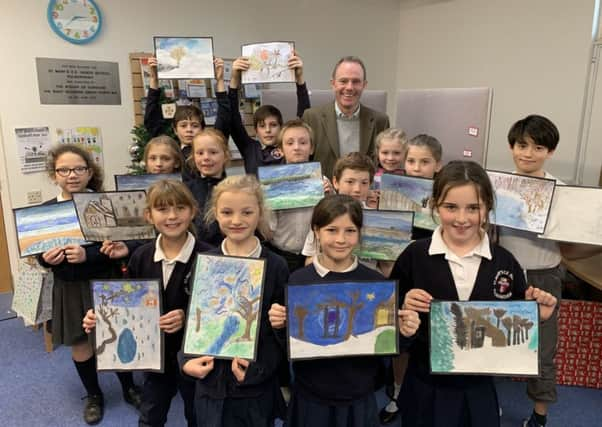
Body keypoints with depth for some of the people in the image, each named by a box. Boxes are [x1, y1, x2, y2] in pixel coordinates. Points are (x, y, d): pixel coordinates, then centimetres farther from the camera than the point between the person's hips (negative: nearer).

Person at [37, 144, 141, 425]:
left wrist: (88, 255, -26)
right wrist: (46, 259, -17)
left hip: (105, 283, -2)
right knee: (80, 345, 15)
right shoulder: (46, 210, -3)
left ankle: (129, 388, 36)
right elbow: (39, 255, 4)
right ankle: (93, 395, 38)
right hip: (69, 288, 2)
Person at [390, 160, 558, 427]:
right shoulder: (414, 256, -11)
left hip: (479, 389, 2)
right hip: (425, 387, -1)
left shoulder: (505, 262, -5)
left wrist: (536, 316, -14)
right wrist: (404, 308, -24)